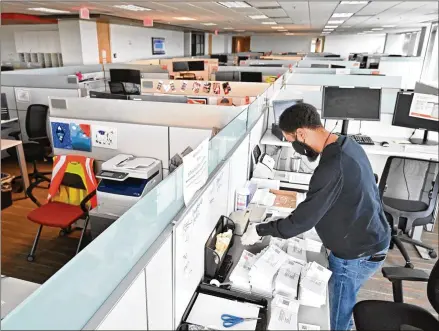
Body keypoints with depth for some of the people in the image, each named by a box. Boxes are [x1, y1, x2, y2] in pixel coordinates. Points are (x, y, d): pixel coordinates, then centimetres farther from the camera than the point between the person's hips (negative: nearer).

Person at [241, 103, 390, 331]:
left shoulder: (332, 167, -32)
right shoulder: (347, 145, -2)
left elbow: (303, 220, -27)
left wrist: (260, 230, -14)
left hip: (357, 254, -9)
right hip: (372, 239, 9)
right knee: (345, 306, 28)